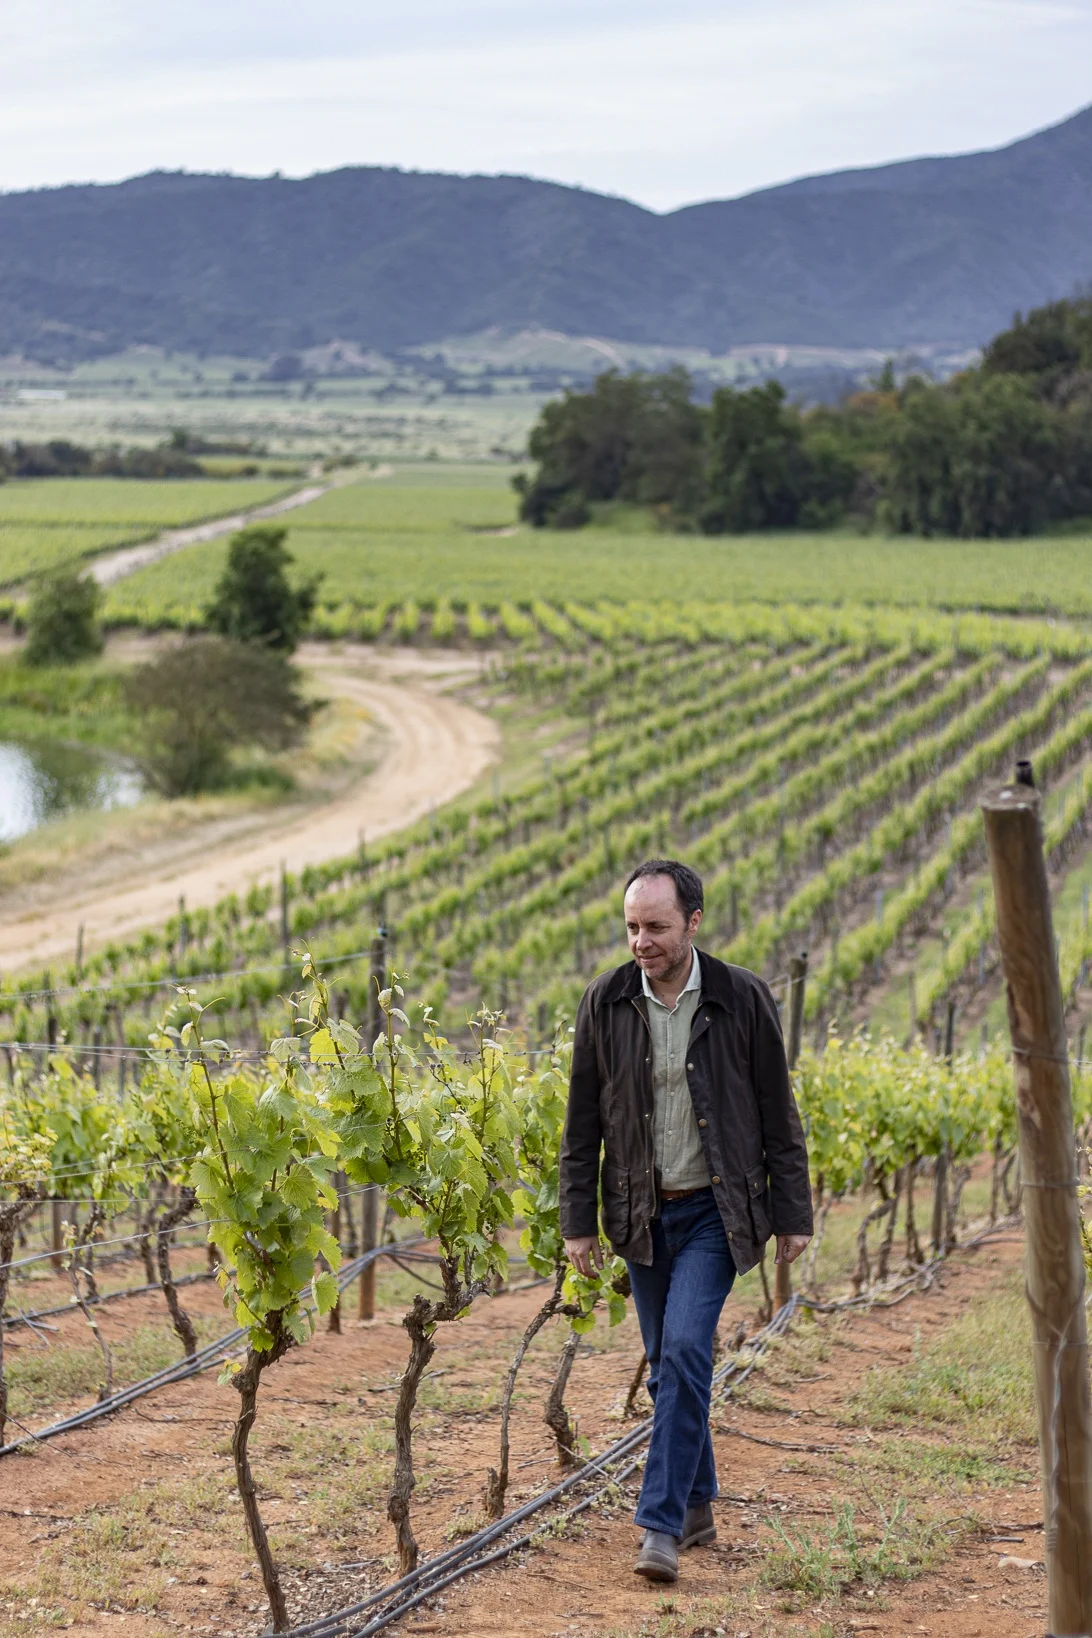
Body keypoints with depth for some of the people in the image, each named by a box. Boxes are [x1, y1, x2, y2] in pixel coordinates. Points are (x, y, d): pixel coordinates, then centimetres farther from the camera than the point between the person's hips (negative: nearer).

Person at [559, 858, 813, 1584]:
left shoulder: (744, 999, -8)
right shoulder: (606, 1003, -2)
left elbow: (778, 1115, -1)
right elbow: (583, 1122, 4)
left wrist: (793, 1214, 0)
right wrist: (579, 1221, 3)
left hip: (715, 1212, -3)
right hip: (642, 1215, 3)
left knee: (685, 1353, -16)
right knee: (668, 1364, 10)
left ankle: (661, 1524, -15)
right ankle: (698, 1504, 24)